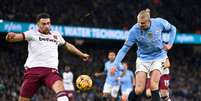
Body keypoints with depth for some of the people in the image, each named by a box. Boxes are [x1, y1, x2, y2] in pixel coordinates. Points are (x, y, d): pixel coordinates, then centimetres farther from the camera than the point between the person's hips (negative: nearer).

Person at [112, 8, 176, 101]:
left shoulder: (159, 23, -16)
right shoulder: (134, 30, -19)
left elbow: (172, 29, 5)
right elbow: (125, 49, -15)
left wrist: (170, 44, -6)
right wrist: (116, 64, -23)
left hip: (158, 57, 0)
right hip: (143, 59, 0)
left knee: (153, 85, -20)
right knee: (139, 90, -11)